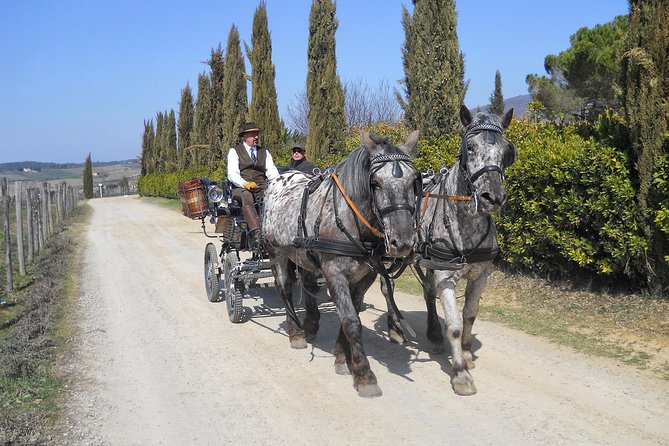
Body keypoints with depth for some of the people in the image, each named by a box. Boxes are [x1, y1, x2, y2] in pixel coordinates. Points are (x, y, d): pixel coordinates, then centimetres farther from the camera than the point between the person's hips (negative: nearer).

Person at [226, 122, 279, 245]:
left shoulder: (264, 152, 23)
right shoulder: (234, 151, 10)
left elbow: (272, 172, 10)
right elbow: (232, 174, -4)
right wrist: (245, 184, -24)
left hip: (262, 187, 3)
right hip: (241, 188, -3)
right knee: (246, 197, -38)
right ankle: (256, 232, -53)